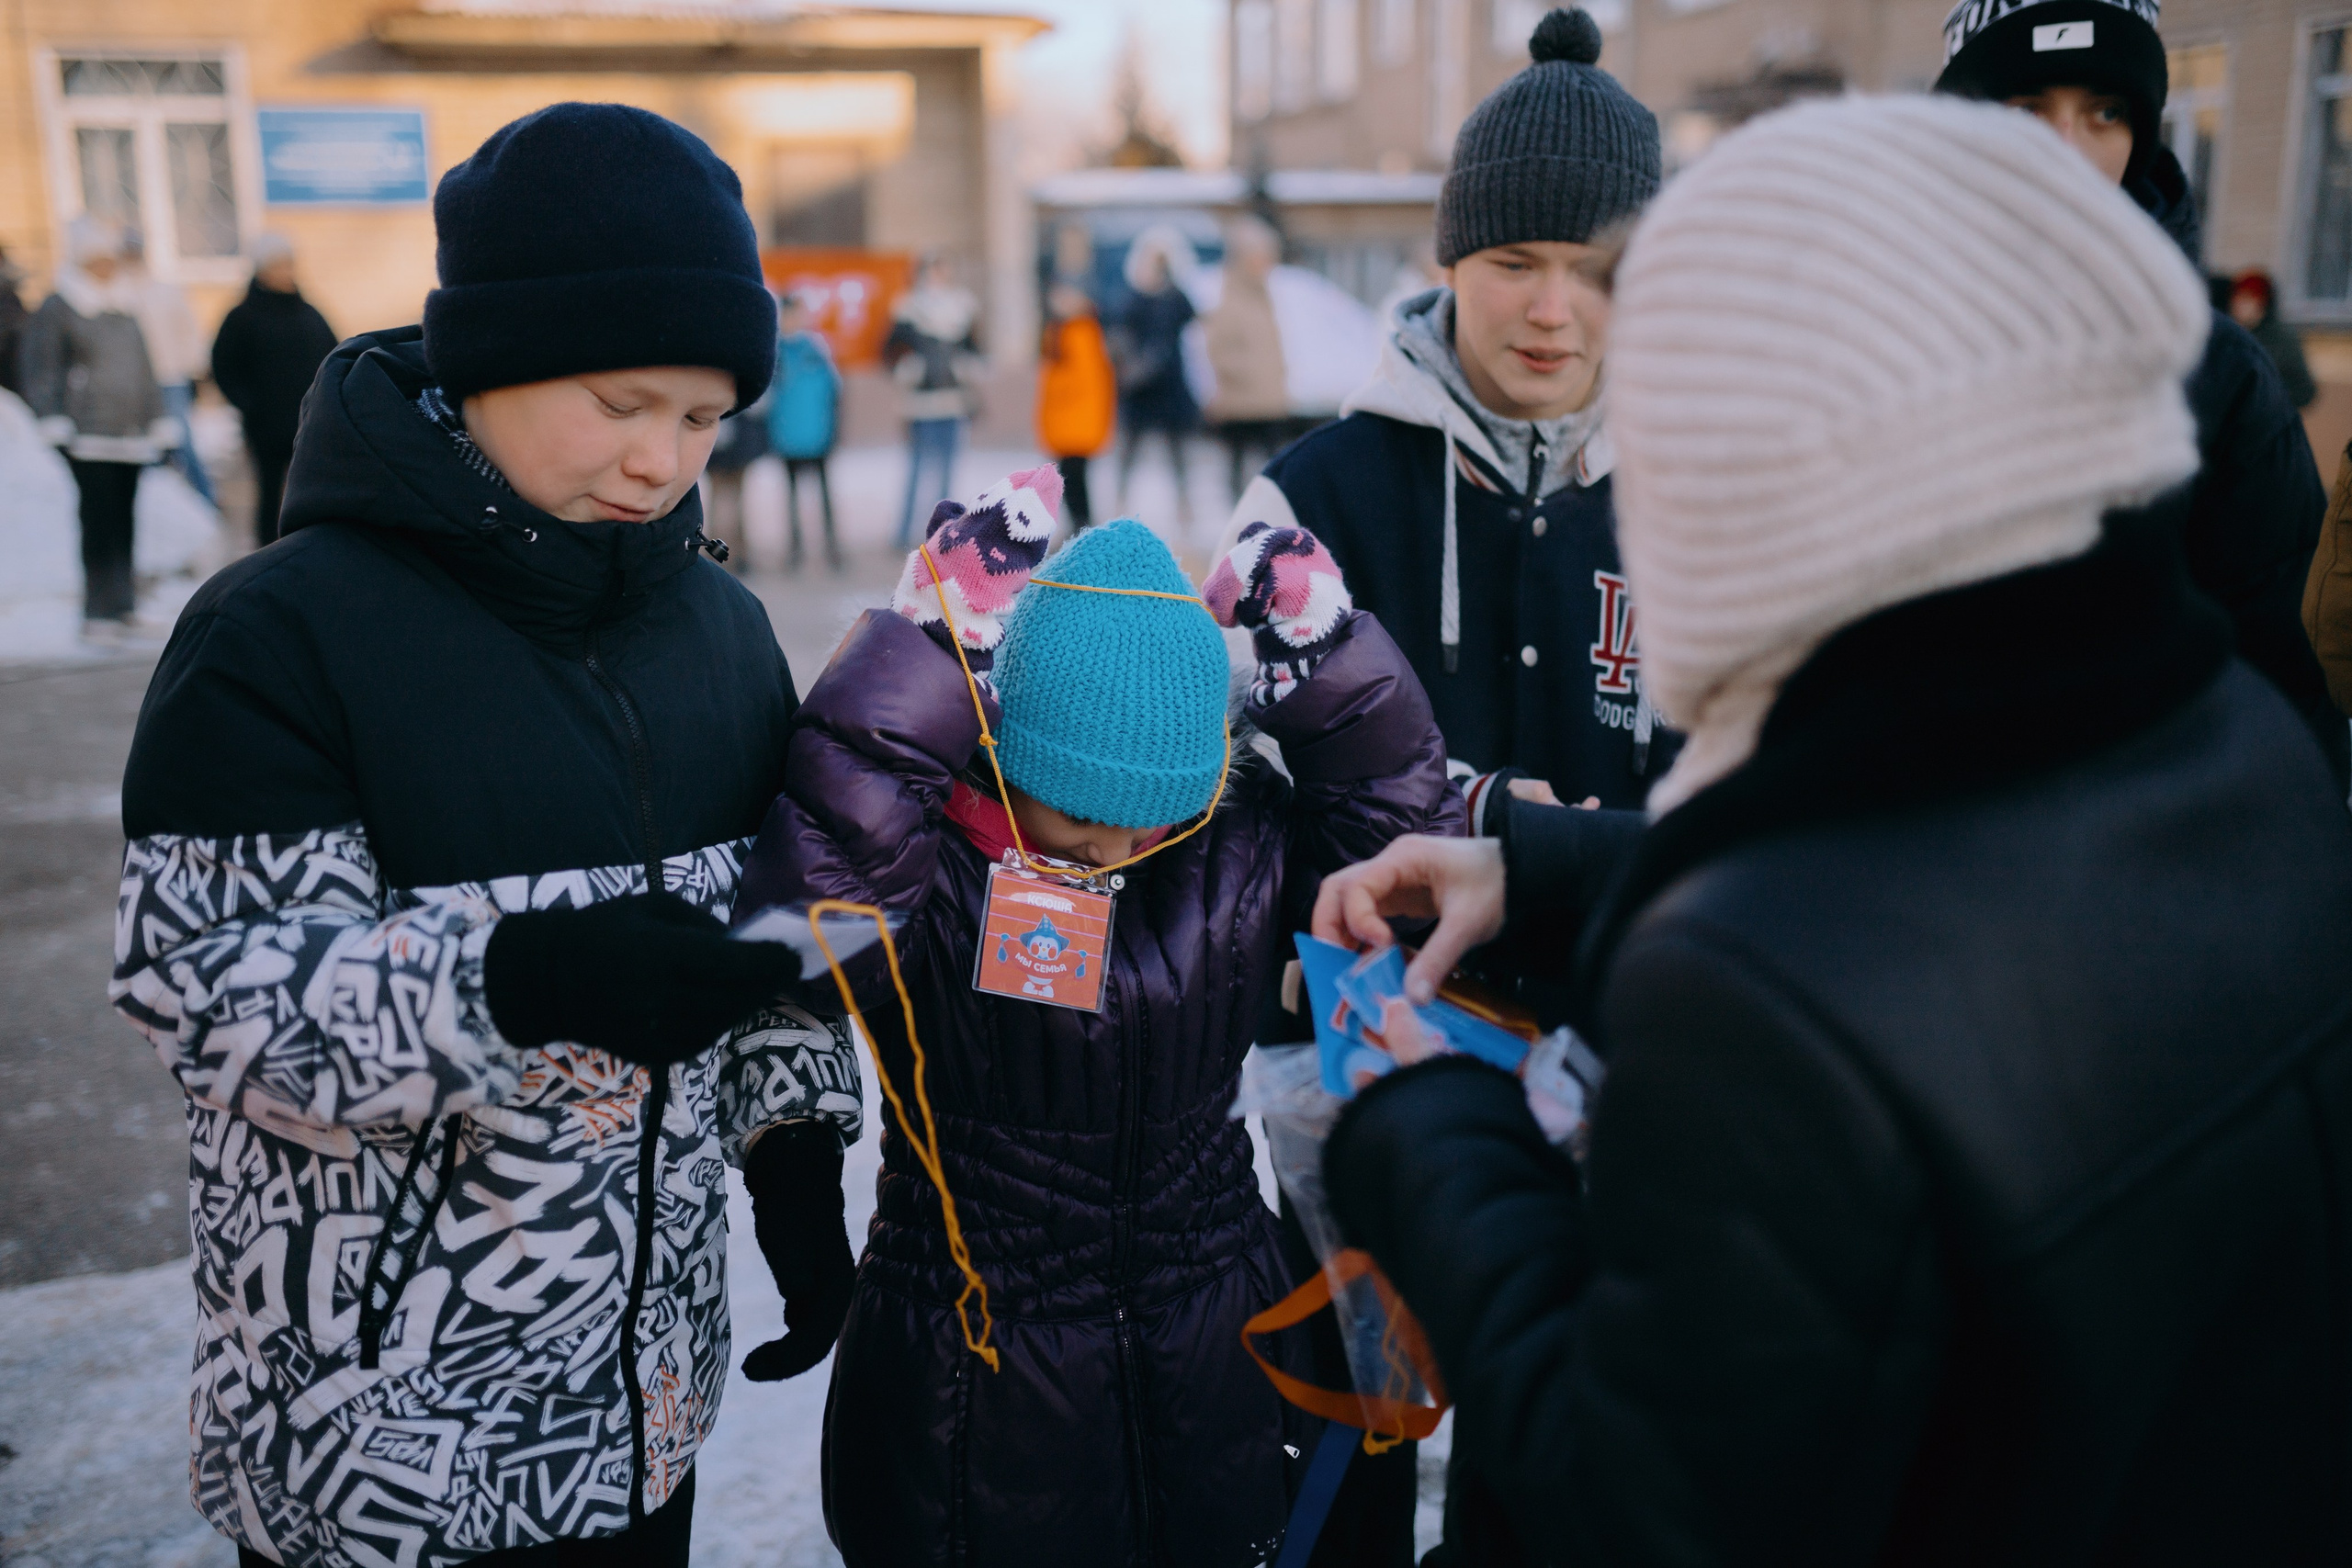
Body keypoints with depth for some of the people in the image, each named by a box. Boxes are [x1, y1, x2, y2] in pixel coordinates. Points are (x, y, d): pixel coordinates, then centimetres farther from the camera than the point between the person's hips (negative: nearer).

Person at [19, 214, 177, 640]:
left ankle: (123, 605, 16)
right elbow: (39, 368, -2)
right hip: (89, 437, -6)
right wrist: (54, 422, -12)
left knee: (124, 522, 8)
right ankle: (98, 612, -5)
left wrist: (160, 421, 22)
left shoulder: (127, 307, 17)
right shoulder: (57, 308, -1)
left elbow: (143, 368, 25)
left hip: (132, 435, 6)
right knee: (99, 522, -9)